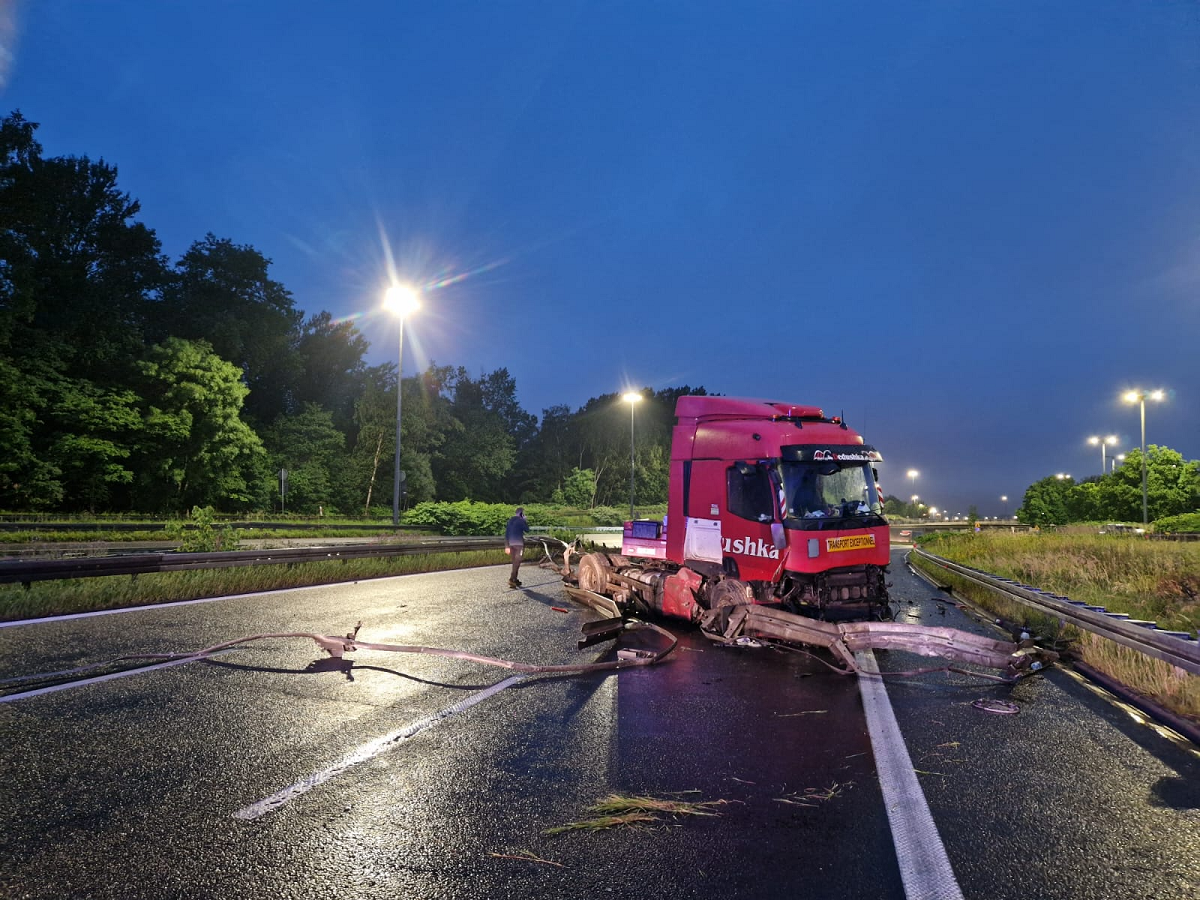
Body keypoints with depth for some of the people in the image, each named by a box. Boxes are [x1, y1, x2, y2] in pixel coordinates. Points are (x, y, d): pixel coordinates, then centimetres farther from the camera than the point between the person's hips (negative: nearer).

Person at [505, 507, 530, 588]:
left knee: (514, 562, 15)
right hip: (519, 542, -7)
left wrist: (507, 545, 16)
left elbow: (506, 532, 13)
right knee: (517, 562, -7)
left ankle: (514, 579, 17)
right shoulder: (521, 520, -8)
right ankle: (512, 579, -19)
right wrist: (525, 520, 8)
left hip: (511, 543, 7)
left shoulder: (510, 520, 13)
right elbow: (527, 529, 0)